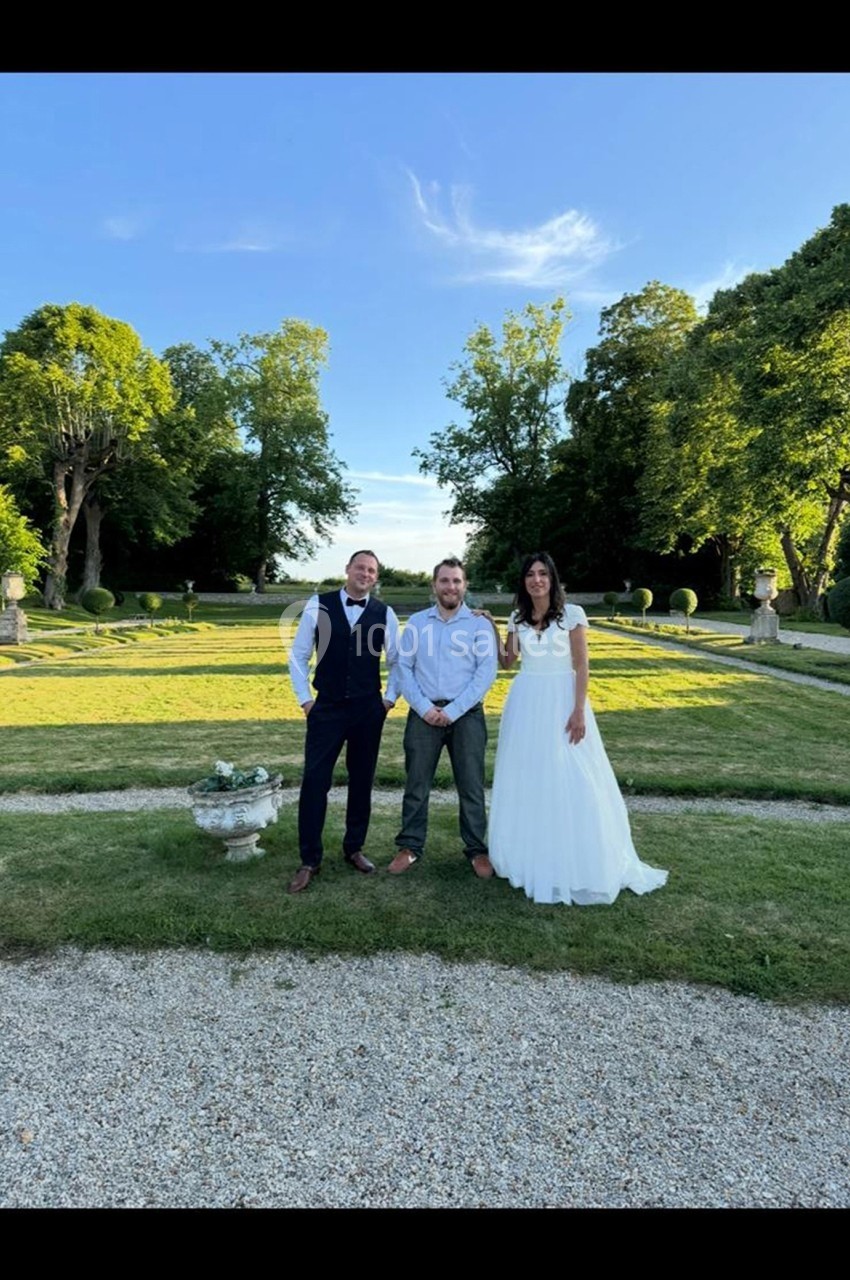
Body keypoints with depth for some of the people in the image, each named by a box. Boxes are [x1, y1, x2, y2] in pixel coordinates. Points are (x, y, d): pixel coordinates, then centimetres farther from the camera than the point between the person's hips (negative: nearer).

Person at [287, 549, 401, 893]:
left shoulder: (384, 614, 1)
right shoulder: (319, 605, -3)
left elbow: (397, 661, 11)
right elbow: (298, 655, 2)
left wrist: (390, 697, 5)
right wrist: (304, 698, -2)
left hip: (368, 710, 2)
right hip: (326, 708, -1)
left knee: (362, 781, 12)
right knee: (315, 781, -1)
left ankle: (354, 848, 30)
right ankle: (309, 860, 13)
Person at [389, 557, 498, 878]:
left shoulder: (480, 624, 1)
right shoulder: (416, 622, 7)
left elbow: (486, 673, -5)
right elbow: (404, 668, 3)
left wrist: (452, 711, -11)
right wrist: (425, 708, -8)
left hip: (466, 715, -1)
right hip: (424, 714, 2)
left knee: (471, 786, 5)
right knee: (416, 785, 8)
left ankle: (477, 849, 19)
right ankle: (410, 846, 21)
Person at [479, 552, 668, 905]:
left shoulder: (571, 613, -5)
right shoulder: (517, 618, 8)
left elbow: (582, 667, -7)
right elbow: (506, 662, 10)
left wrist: (579, 711, -13)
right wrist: (492, 629, 1)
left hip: (561, 701, -4)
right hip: (525, 703, 4)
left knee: (568, 783, -2)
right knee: (526, 783, 9)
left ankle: (575, 866, 14)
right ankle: (530, 859, 24)